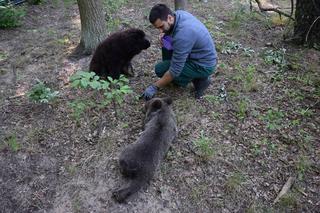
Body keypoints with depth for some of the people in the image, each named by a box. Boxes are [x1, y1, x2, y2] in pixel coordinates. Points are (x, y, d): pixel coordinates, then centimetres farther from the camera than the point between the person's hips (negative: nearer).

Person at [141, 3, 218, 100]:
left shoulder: (182, 35, -32)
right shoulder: (179, 14, -7)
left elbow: (175, 70, -27)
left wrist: (154, 87, -18)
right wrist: (164, 35, -7)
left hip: (204, 65, -9)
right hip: (203, 54, 9)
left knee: (160, 69, -9)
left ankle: (199, 79, 0)